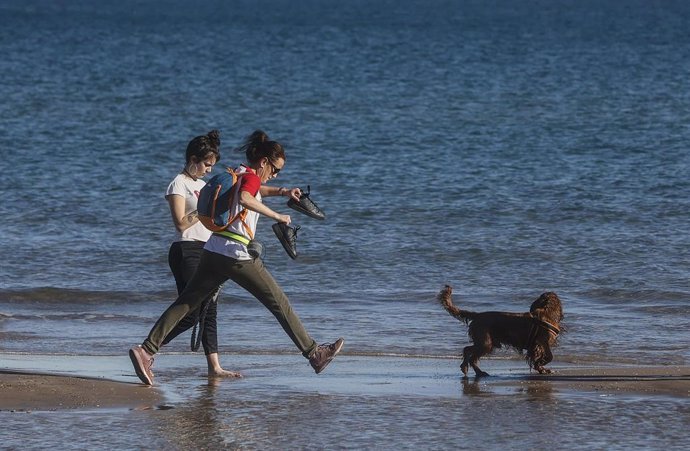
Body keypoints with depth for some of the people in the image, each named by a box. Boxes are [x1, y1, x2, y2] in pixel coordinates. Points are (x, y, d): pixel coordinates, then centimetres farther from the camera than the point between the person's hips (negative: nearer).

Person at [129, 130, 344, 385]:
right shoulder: (250, 177, -8)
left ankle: (146, 350, -12)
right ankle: (313, 354, 10)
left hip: (213, 250, 8)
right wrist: (277, 216, -25)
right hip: (237, 256, -8)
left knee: (185, 304, 2)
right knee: (279, 304, 3)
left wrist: (282, 191, 27)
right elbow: (245, 199, -31)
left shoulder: (238, 174, 19)